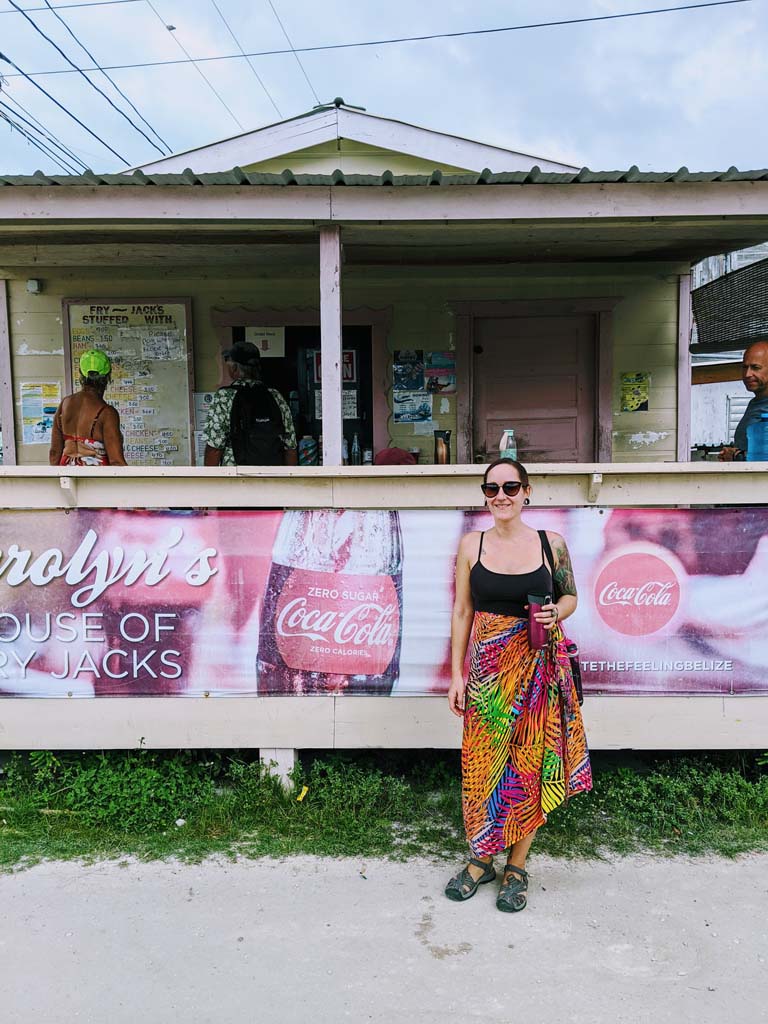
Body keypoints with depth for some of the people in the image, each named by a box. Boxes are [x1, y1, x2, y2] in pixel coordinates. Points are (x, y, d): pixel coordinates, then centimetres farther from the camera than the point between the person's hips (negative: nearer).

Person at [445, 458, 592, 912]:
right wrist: (457, 674, 1)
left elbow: (571, 596, 12)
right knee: (482, 762, 6)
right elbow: (462, 612, 4)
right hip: (487, 666, 1)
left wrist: (555, 613, -12)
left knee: (532, 761, 6)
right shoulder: (472, 545, 1)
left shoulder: (551, 544, -1)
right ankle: (481, 859, 28)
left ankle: (517, 865, 25)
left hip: (540, 666, 0)